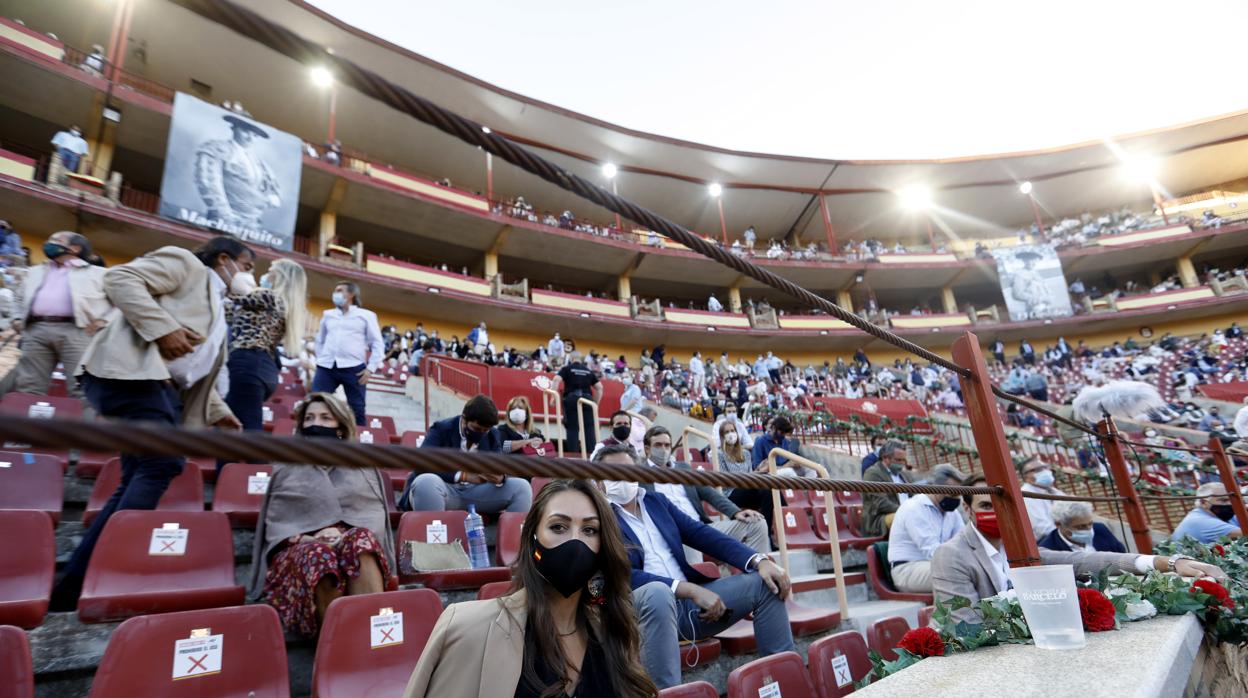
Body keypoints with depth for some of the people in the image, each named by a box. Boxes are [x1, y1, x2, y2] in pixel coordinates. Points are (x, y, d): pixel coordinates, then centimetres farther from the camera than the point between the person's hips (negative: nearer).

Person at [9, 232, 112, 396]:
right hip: (36, 330, 5)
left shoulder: (96, 273, 15)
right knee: (28, 388, -1)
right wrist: (17, 319, 15)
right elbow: (20, 298, 35)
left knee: (82, 387, -14)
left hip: (74, 331, -5)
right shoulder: (34, 272, 31)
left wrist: (103, 321, -6)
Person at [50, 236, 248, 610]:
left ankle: (76, 583, 7)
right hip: (128, 369, -10)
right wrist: (163, 328, -20)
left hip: (158, 383, 10)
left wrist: (218, 411, 26)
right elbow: (119, 278, -11)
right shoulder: (185, 263, 5)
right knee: (163, 462, -21)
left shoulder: (216, 309, 29)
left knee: (142, 476, 2)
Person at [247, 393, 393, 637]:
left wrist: (344, 534, -12)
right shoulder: (286, 469, 19)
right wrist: (307, 539, -11)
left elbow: (376, 514, 8)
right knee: (320, 555, -37)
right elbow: (274, 525, 9)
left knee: (363, 539, -36)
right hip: (300, 549, 0)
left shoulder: (363, 466, 20)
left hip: (356, 544, 1)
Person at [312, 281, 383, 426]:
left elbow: (377, 344, 3)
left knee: (356, 409, 0)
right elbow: (320, 340, 27)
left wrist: (370, 368, -6)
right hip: (326, 367, 4)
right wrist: (320, 359, 14)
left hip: (353, 368, -3)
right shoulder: (328, 314, 18)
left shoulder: (366, 315, 6)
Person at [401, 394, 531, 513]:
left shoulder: (493, 435, 8)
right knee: (427, 481, -39)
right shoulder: (440, 429, -6)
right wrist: (463, 476, -28)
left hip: (476, 492, 4)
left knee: (522, 486, -15)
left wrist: (500, 478, -23)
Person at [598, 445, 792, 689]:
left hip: (690, 599, 7)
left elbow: (701, 533, 8)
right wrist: (690, 589, -25)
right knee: (657, 592, -40)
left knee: (763, 582, -4)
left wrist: (759, 561, -6)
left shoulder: (656, 500, 15)